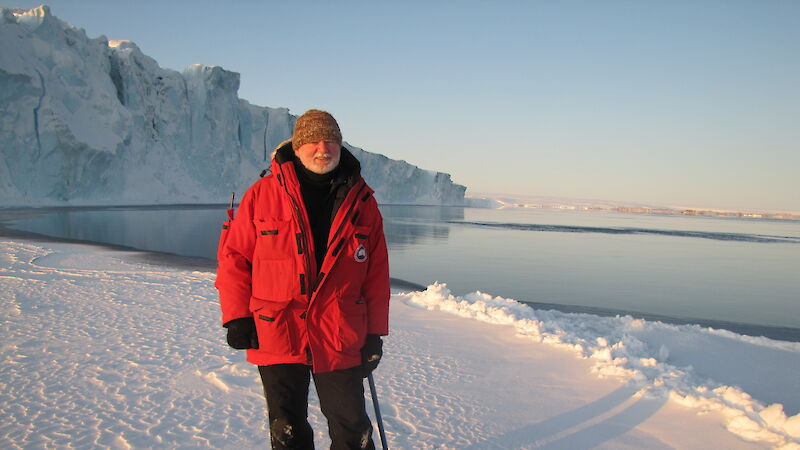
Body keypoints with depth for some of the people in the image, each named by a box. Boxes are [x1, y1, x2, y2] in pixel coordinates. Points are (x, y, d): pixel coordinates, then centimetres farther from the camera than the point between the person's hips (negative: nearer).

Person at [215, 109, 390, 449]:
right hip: (276, 335, 0)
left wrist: (375, 333, 3)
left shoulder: (362, 201, 3)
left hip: (340, 339, 1)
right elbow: (234, 256, 3)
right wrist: (236, 316, -4)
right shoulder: (263, 194, -2)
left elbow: (377, 273, 5)